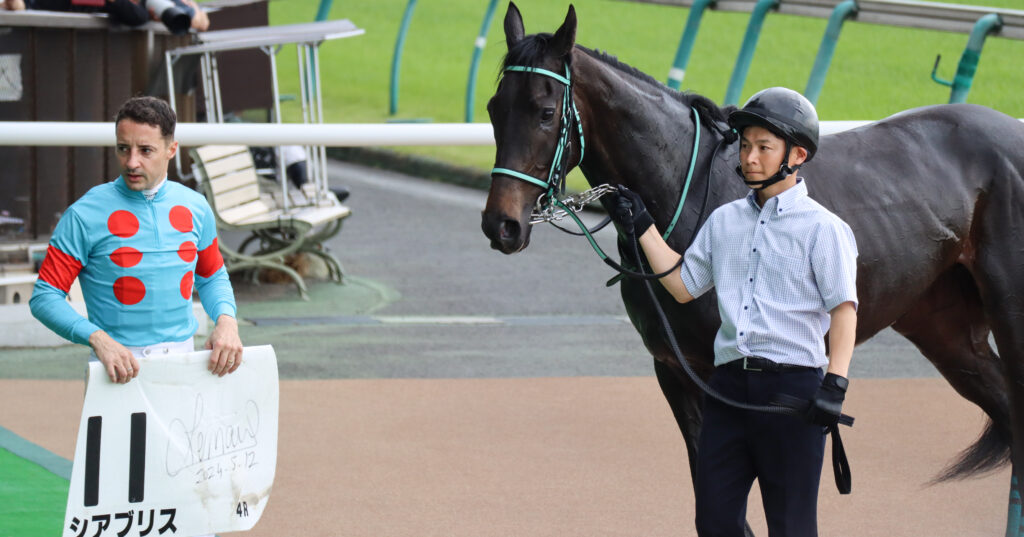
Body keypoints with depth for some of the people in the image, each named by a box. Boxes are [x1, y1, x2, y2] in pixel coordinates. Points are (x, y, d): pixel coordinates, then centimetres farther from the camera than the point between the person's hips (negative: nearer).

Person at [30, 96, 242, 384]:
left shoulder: (194, 208, 9)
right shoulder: (85, 215, -5)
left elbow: (213, 277, 25)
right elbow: (45, 297, -5)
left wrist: (226, 319, 4)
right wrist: (97, 338, -19)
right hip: (122, 369, -4)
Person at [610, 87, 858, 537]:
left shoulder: (822, 228, -3)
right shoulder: (724, 221, 14)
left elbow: (844, 309, -9)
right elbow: (683, 285, 22)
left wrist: (834, 384, -20)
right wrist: (642, 226, 17)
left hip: (792, 385, -6)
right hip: (728, 383, 6)